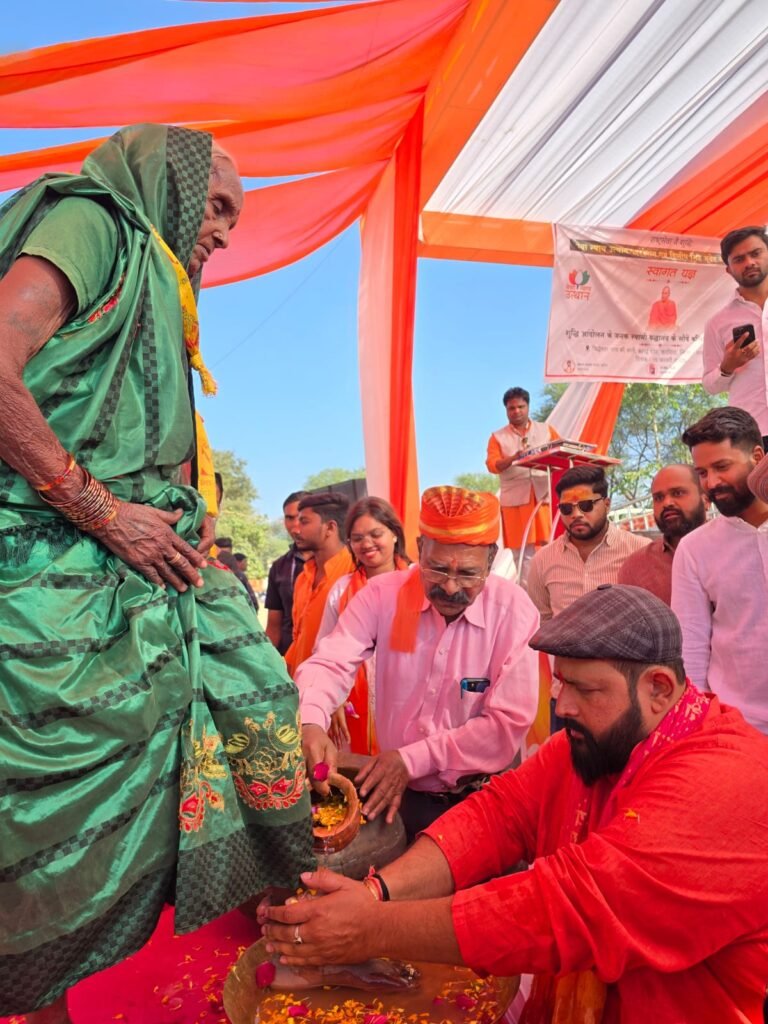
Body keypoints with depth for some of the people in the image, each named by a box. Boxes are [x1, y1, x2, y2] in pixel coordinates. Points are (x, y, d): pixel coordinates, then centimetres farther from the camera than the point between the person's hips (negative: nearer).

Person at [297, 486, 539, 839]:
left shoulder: (513, 610, -13)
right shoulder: (382, 594, -7)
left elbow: (509, 723, -14)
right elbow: (331, 663, -12)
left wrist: (412, 760, -19)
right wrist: (310, 724, -33)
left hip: (478, 798, -1)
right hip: (394, 791, 2)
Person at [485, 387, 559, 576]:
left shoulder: (546, 430, 15)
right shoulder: (498, 437, 8)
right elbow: (492, 465, -4)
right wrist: (514, 458, -22)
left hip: (543, 496, 1)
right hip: (515, 498, -1)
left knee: (546, 545, -2)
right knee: (523, 550, -2)